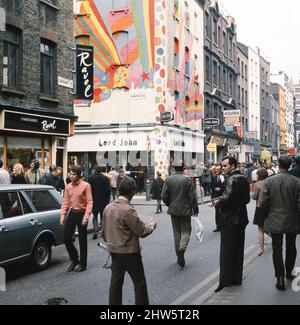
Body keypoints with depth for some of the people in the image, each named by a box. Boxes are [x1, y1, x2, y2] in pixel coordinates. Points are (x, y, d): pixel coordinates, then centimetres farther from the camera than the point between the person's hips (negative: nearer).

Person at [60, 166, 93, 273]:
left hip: (81, 214, -5)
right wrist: (63, 215, 1)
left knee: (82, 240, 6)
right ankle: (74, 260, 23)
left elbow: (89, 202, -12)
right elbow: (65, 202, 9)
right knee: (66, 238, 2)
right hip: (71, 213, 5)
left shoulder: (85, 185, -9)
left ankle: (83, 264, 19)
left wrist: (86, 216, -20)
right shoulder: (68, 186, 6)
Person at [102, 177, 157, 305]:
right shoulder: (128, 210, -23)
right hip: (129, 252, -7)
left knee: (115, 282, 13)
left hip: (114, 251, 7)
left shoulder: (108, 208, 1)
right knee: (139, 282, 8)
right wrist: (152, 225, 1)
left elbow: (105, 231, 11)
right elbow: (142, 232, -18)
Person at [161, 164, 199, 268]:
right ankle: (182, 248, -19)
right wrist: (195, 209, 2)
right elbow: (192, 196, -10)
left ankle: (179, 255, 20)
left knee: (176, 232, 14)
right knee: (186, 230, 8)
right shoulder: (187, 179, -11)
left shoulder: (168, 180, -3)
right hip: (185, 209, -3)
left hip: (173, 210, 3)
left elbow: (164, 196, -3)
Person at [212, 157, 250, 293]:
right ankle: (237, 278, 22)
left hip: (230, 220, -9)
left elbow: (227, 198, -27)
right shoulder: (243, 178, 10)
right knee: (238, 250, 14)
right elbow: (247, 199, 13)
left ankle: (225, 281, 3)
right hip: (241, 219, 9)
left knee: (226, 252, -2)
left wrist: (217, 203, -7)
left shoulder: (232, 179, -17)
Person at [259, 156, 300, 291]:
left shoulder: (269, 181, -12)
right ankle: (289, 272, 36)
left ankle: (280, 279, 5)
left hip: (275, 221, -1)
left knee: (277, 250, 7)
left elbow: (262, 203, -11)